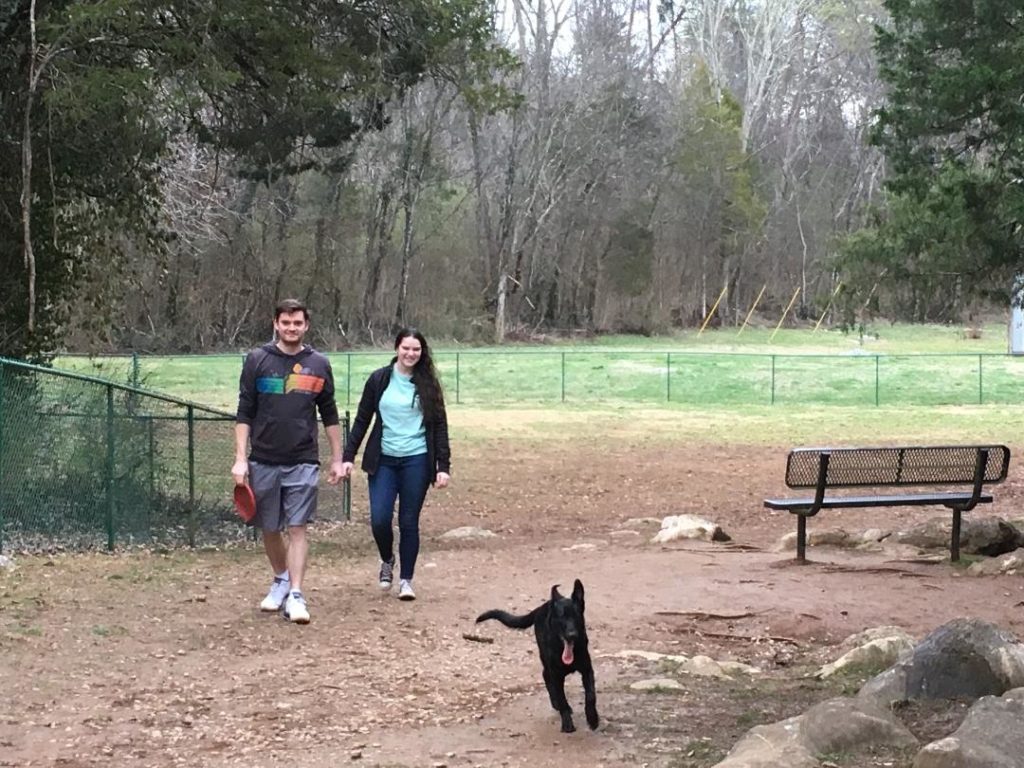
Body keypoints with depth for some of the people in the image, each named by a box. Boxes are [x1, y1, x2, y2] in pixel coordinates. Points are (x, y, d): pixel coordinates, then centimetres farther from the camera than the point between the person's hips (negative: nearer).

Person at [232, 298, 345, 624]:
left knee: (298, 528, -8)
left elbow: (330, 416, 11)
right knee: (270, 529, 10)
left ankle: (295, 595, -8)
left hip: (303, 462, 0)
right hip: (263, 460, 1)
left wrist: (337, 459, 10)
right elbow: (244, 413, 0)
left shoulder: (319, 364, 4)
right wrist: (240, 459, -6)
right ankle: (281, 581, 32)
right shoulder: (257, 360, 0)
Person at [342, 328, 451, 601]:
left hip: (416, 461, 0)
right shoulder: (379, 379, 1)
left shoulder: (428, 384, 1)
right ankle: (387, 561, 24)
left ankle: (406, 579, 16)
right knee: (379, 519, -7)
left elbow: (440, 426, 2)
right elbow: (362, 420, 6)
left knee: (409, 522, 2)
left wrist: (443, 466, -4)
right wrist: (349, 456, 1)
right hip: (383, 460, 1)